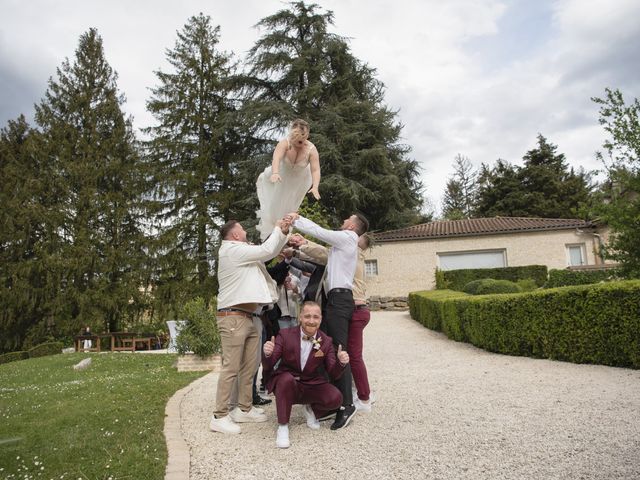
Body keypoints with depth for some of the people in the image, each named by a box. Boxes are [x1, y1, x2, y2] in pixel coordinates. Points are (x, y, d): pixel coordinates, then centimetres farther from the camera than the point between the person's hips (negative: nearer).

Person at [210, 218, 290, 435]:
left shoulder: (242, 253, 22)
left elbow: (268, 252, 24)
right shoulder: (232, 250, -9)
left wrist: (283, 233, 14)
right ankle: (220, 417, -2)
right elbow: (266, 251, -13)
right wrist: (277, 229, 1)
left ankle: (244, 409, 21)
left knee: (249, 367, 12)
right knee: (231, 368, -8)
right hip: (233, 317, -10)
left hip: (248, 318, 10)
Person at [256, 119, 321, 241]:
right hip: (282, 177, 0)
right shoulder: (285, 143, -33)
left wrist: (315, 187, -57)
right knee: (273, 205, 11)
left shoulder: (311, 149, -30)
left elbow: (315, 170, -38)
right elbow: (276, 158, -51)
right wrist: (275, 173, -72)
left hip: (299, 182, 0)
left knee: (288, 208, 14)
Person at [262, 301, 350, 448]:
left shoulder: (326, 342, -4)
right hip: (286, 383, -2)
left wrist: (341, 362, -27)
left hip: (312, 386, 2)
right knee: (287, 378, -36)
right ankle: (283, 426, -14)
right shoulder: (285, 335, -10)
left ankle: (311, 409, 11)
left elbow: (334, 374, -3)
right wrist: (267, 354, -35)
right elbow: (267, 367, -11)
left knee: (335, 398, -24)